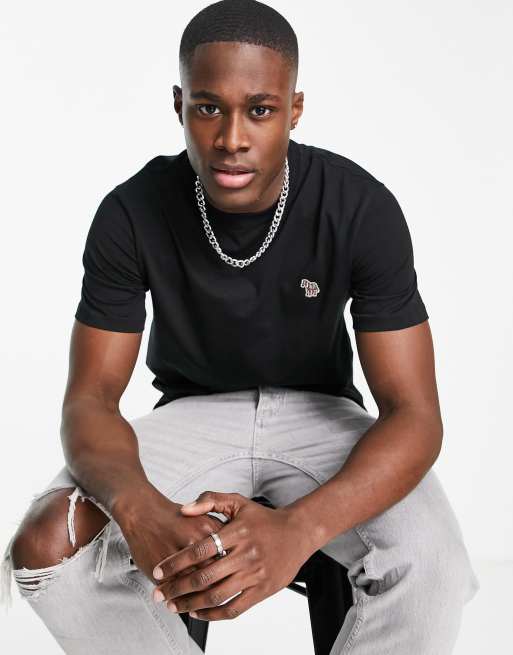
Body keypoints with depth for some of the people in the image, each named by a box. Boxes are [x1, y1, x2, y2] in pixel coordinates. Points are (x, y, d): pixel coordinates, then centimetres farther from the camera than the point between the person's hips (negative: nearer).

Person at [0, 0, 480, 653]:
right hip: (192, 411, 1)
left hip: (317, 413, -1)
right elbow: (90, 400, -16)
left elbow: (414, 413, -24)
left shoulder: (362, 208, -21)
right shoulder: (132, 213, -18)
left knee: (432, 568, -32)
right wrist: (140, 509, -42)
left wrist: (296, 529, -45)